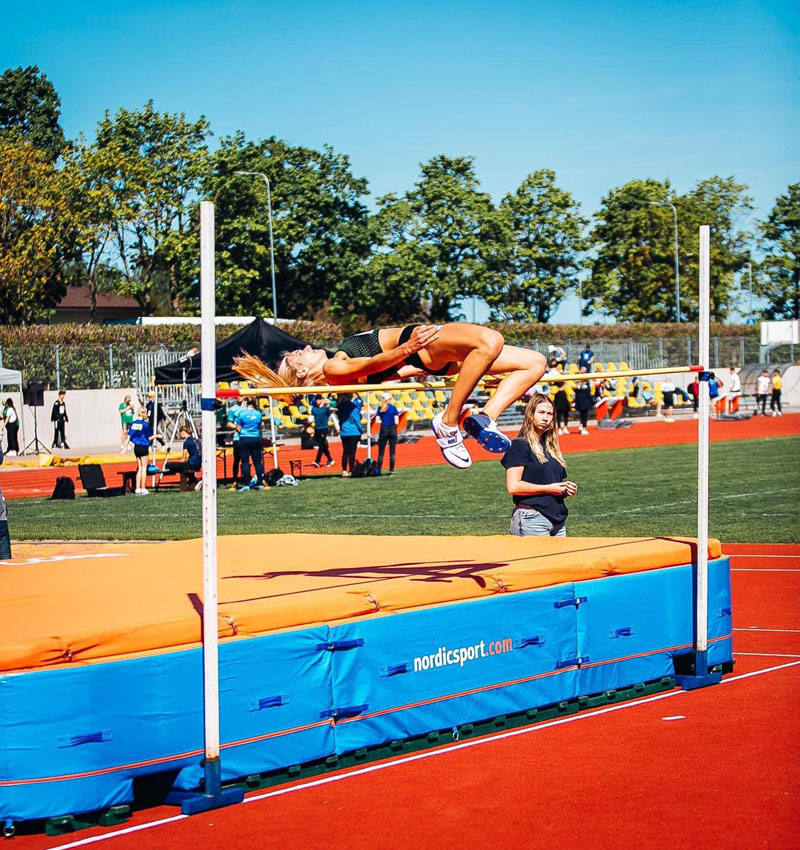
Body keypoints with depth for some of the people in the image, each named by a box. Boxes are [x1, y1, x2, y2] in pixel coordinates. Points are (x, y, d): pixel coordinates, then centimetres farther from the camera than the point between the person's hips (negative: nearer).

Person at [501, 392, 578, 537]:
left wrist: (566, 490, 6)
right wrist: (549, 488, -12)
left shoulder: (550, 446, 19)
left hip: (558, 520, 8)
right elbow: (512, 486, -16)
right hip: (531, 519, -8)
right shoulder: (520, 446, -5)